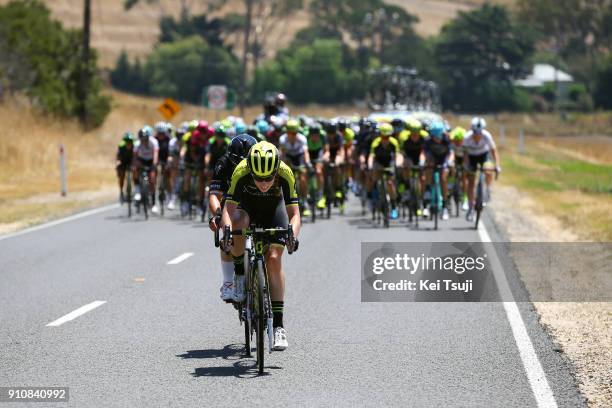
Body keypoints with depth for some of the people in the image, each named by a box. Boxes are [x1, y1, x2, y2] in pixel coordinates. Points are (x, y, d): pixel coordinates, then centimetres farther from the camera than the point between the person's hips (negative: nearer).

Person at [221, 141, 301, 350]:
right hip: (246, 205, 0)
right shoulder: (241, 172, -35)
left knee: (274, 259, -15)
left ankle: (278, 325, -11)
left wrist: (292, 235, -51)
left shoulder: (285, 173, -33)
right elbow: (228, 209, -37)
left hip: (273, 207, 0)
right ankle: (239, 274, -12)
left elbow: (294, 213, -32)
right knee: (239, 223, -36)